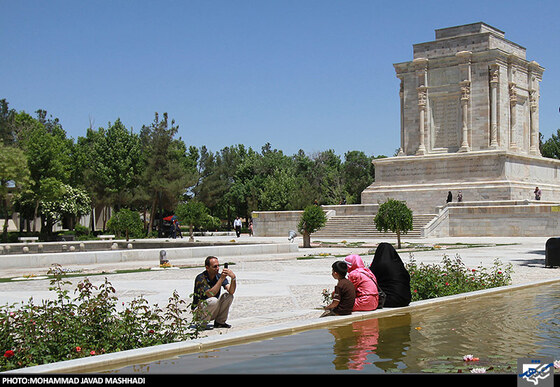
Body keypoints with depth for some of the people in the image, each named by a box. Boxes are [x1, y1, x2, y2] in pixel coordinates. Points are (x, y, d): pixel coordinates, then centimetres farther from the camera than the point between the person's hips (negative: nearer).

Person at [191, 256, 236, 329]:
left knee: (228, 295, -13)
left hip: (213, 311, 6)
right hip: (199, 311, -6)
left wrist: (233, 278, -33)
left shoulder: (219, 276, -4)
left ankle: (219, 322, -2)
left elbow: (231, 291, -16)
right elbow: (210, 294, -33)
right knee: (213, 300, -34)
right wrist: (221, 279, -34)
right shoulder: (200, 278, -20)